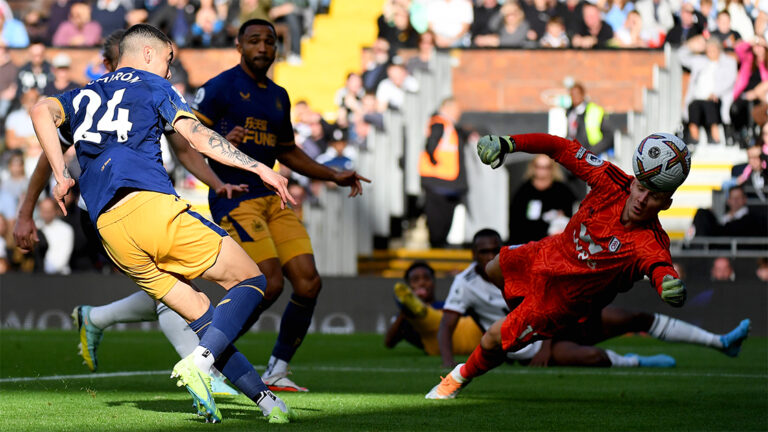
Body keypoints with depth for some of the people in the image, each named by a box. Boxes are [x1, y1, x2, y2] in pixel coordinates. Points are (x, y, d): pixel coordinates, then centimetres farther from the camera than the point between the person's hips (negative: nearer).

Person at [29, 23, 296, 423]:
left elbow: (42, 112, 9)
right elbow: (198, 138, 1)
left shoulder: (85, 94, 29)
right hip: (151, 205, -6)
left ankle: (264, 398, 3)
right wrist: (259, 168, -1)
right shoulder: (153, 86, 15)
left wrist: (62, 176, 8)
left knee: (203, 317, 12)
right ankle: (199, 362, -21)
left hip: (109, 231, 6)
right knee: (250, 281, 2)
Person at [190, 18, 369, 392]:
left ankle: (277, 371, 9)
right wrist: (221, 142, -25)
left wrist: (334, 176, 23)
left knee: (308, 283, -5)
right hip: (233, 197, -7)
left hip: (270, 198, 7)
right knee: (270, 283, -18)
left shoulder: (278, 96, 19)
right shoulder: (220, 87, -3)